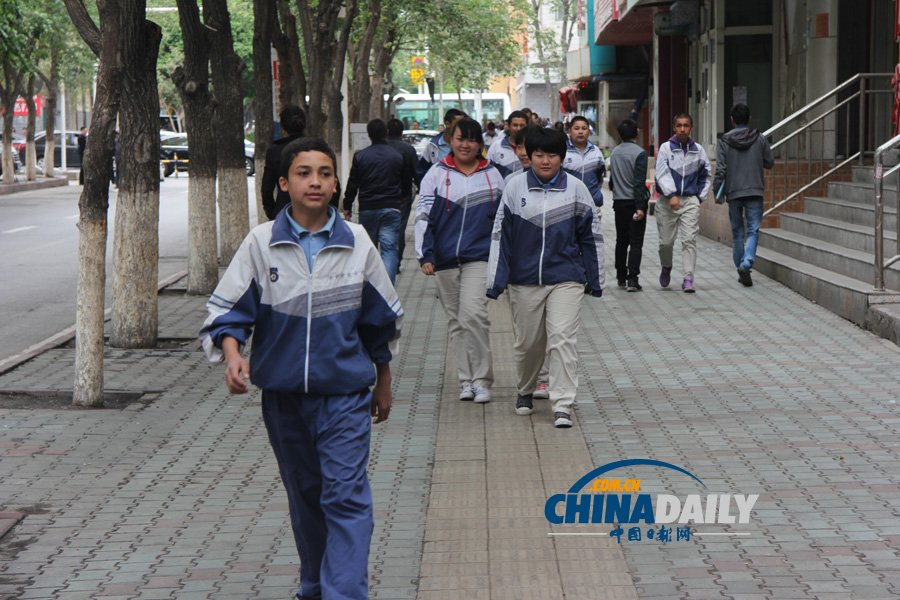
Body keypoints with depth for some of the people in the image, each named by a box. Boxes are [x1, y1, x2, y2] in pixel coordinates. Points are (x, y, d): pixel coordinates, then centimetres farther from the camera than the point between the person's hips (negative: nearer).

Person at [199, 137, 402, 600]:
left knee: (346, 496, -10)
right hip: (283, 393, 1)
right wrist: (232, 354, -20)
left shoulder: (356, 242, 0)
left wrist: (383, 383, 19)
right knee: (304, 496, 14)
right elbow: (227, 309, -1)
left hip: (346, 392, -1)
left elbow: (381, 319, 12)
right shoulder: (261, 243, -4)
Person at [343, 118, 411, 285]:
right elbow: (407, 183, 12)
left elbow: (352, 184, 3)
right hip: (391, 209, -1)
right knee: (390, 248, -5)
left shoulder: (360, 156, 0)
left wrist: (347, 206, 14)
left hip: (367, 209, 1)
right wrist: (403, 197, 33)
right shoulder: (398, 156, 1)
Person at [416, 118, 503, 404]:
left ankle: (482, 380, -9)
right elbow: (424, 216, 2)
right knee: (456, 320, 7)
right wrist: (425, 255, -8)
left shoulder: (492, 175, 9)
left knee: (473, 314, -17)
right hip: (445, 259, 2)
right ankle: (466, 380, 15)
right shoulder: (437, 174, 5)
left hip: (480, 256, -2)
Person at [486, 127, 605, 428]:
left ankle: (563, 406, -10)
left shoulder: (576, 189, 2)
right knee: (527, 342, 11)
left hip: (566, 279, -1)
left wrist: (595, 280, 10)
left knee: (563, 339, -12)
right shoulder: (515, 188, 1)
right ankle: (525, 391, 37)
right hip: (524, 279, 1)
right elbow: (501, 235, 3)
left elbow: (591, 236, 9)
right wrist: (496, 280, 0)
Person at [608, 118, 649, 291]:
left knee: (621, 240, 16)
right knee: (636, 242, -5)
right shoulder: (639, 153, -12)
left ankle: (621, 277, 22)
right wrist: (639, 207, -19)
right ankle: (632, 279, -13)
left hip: (618, 202, 6)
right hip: (634, 203, -6)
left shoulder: (614, 152, 7)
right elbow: (639, 182, -18)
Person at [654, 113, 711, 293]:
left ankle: (688, 278, -13)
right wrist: (671, 195, -23)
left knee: (689, 240, -11)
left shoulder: (698, 150, 9)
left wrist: (699, 197, 9)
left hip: (690, 201, 1)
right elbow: (662, 173, -10)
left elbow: (706, 175, 20)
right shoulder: (666, 148, 1)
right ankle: (666, 268, 33)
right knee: (666, 241, 4)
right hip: (668, 202, -1)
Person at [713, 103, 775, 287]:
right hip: (755, 191, -1)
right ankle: (746, 264, -22)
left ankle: (740, 268, 15)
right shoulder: (759, 139, -1)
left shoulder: (725, 142, -3)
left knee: (737, 232, 12)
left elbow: (720, 170, -6)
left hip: (733, 192, 1)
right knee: (753, 231, -1)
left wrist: (717, 193, 2)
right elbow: (769, 163, 8)